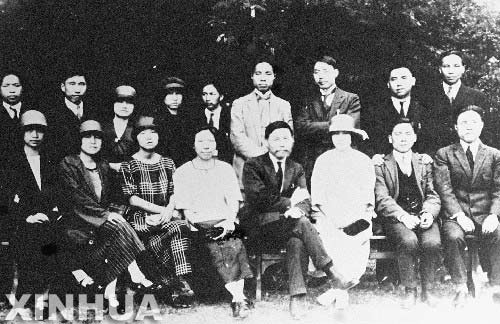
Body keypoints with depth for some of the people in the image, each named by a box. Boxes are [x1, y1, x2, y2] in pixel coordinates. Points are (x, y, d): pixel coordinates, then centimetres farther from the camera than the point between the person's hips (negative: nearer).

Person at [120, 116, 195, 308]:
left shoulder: (167, 163, 18)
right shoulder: (128, 166, 5)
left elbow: (174, 193, 12)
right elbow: (132, 198, -4)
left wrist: (169, 210, -9)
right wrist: (160, 210, -12)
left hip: (164, 217, 3)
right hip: (140, 219, -3)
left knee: (179, 228, -32)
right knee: (179, 228, -32)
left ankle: (181, 285, -33)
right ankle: (181, 285, -26)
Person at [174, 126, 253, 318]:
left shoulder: (225, 169, 20)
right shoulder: (182, 173, 12)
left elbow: (233, 201, 10)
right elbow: (186, 210, 4)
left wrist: (230, 220, -10)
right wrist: (198, 223, -14)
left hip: (225, 223, 2)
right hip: (199, 228, -1)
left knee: (234, 244, -32)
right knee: (214, 249, -33)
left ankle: (238, 298, -41)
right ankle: (239, 297, -39)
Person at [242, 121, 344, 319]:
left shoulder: (296, 169, 17)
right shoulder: (253, 166, 0)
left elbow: (305, 201, 5)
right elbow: (258, 199, -13)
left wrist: (298, 210, -19)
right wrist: (289, 202, -10)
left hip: (285, 228, 3)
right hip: (260, 230, -3)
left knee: (297, 241, -32)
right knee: (301, 224, -30)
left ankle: (297, 298, -38)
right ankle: (329, 269, -26)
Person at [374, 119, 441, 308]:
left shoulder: (424, 163, 18)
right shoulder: (380, 165, 8)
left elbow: (433, 195, 12)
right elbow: (382, 199, -4)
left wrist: (429, 213, -11)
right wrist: (403, 216, -20)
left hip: (423, 216, 2)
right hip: (395, 218, -2)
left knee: (432, 243, -29)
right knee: (409, 242, -34)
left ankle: (428, 290, -10)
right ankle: (410, 291, -17)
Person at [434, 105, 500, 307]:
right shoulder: (444, 154, 9)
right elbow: (444, 189, -2)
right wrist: (458, 215, -17)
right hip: (455, 215, -1)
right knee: (453, 237, -33)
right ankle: (461, 289, -23)